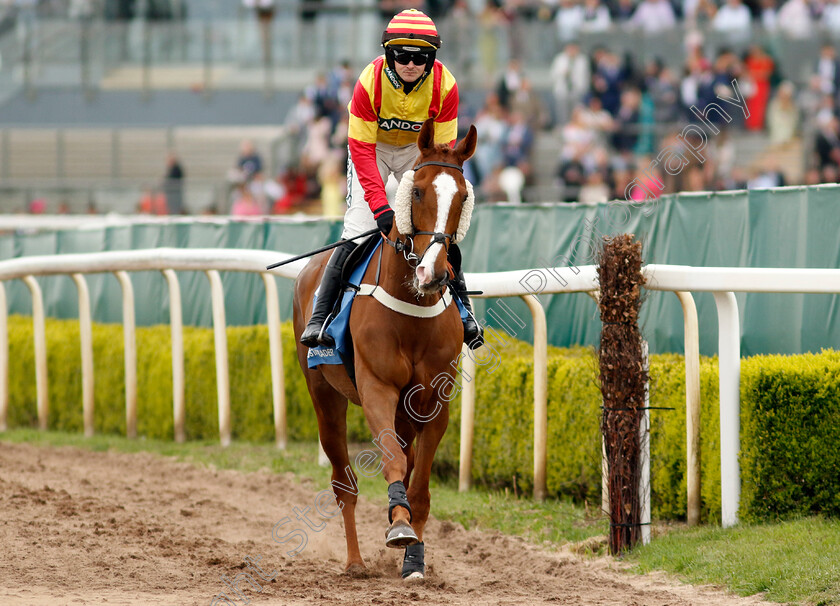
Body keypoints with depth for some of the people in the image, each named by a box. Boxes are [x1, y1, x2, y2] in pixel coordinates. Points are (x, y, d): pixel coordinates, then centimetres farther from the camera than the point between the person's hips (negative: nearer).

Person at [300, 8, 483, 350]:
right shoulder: (370, 82, -30)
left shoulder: (444, 85, -26)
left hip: (419, 148, 2)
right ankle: (319, 316, -7)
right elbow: (362, 150, -27)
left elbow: (442, 149, -18)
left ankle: (462, 308, 12)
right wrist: (380, 206, -35)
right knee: (358, 230, -15)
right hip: (374, 146, -2)